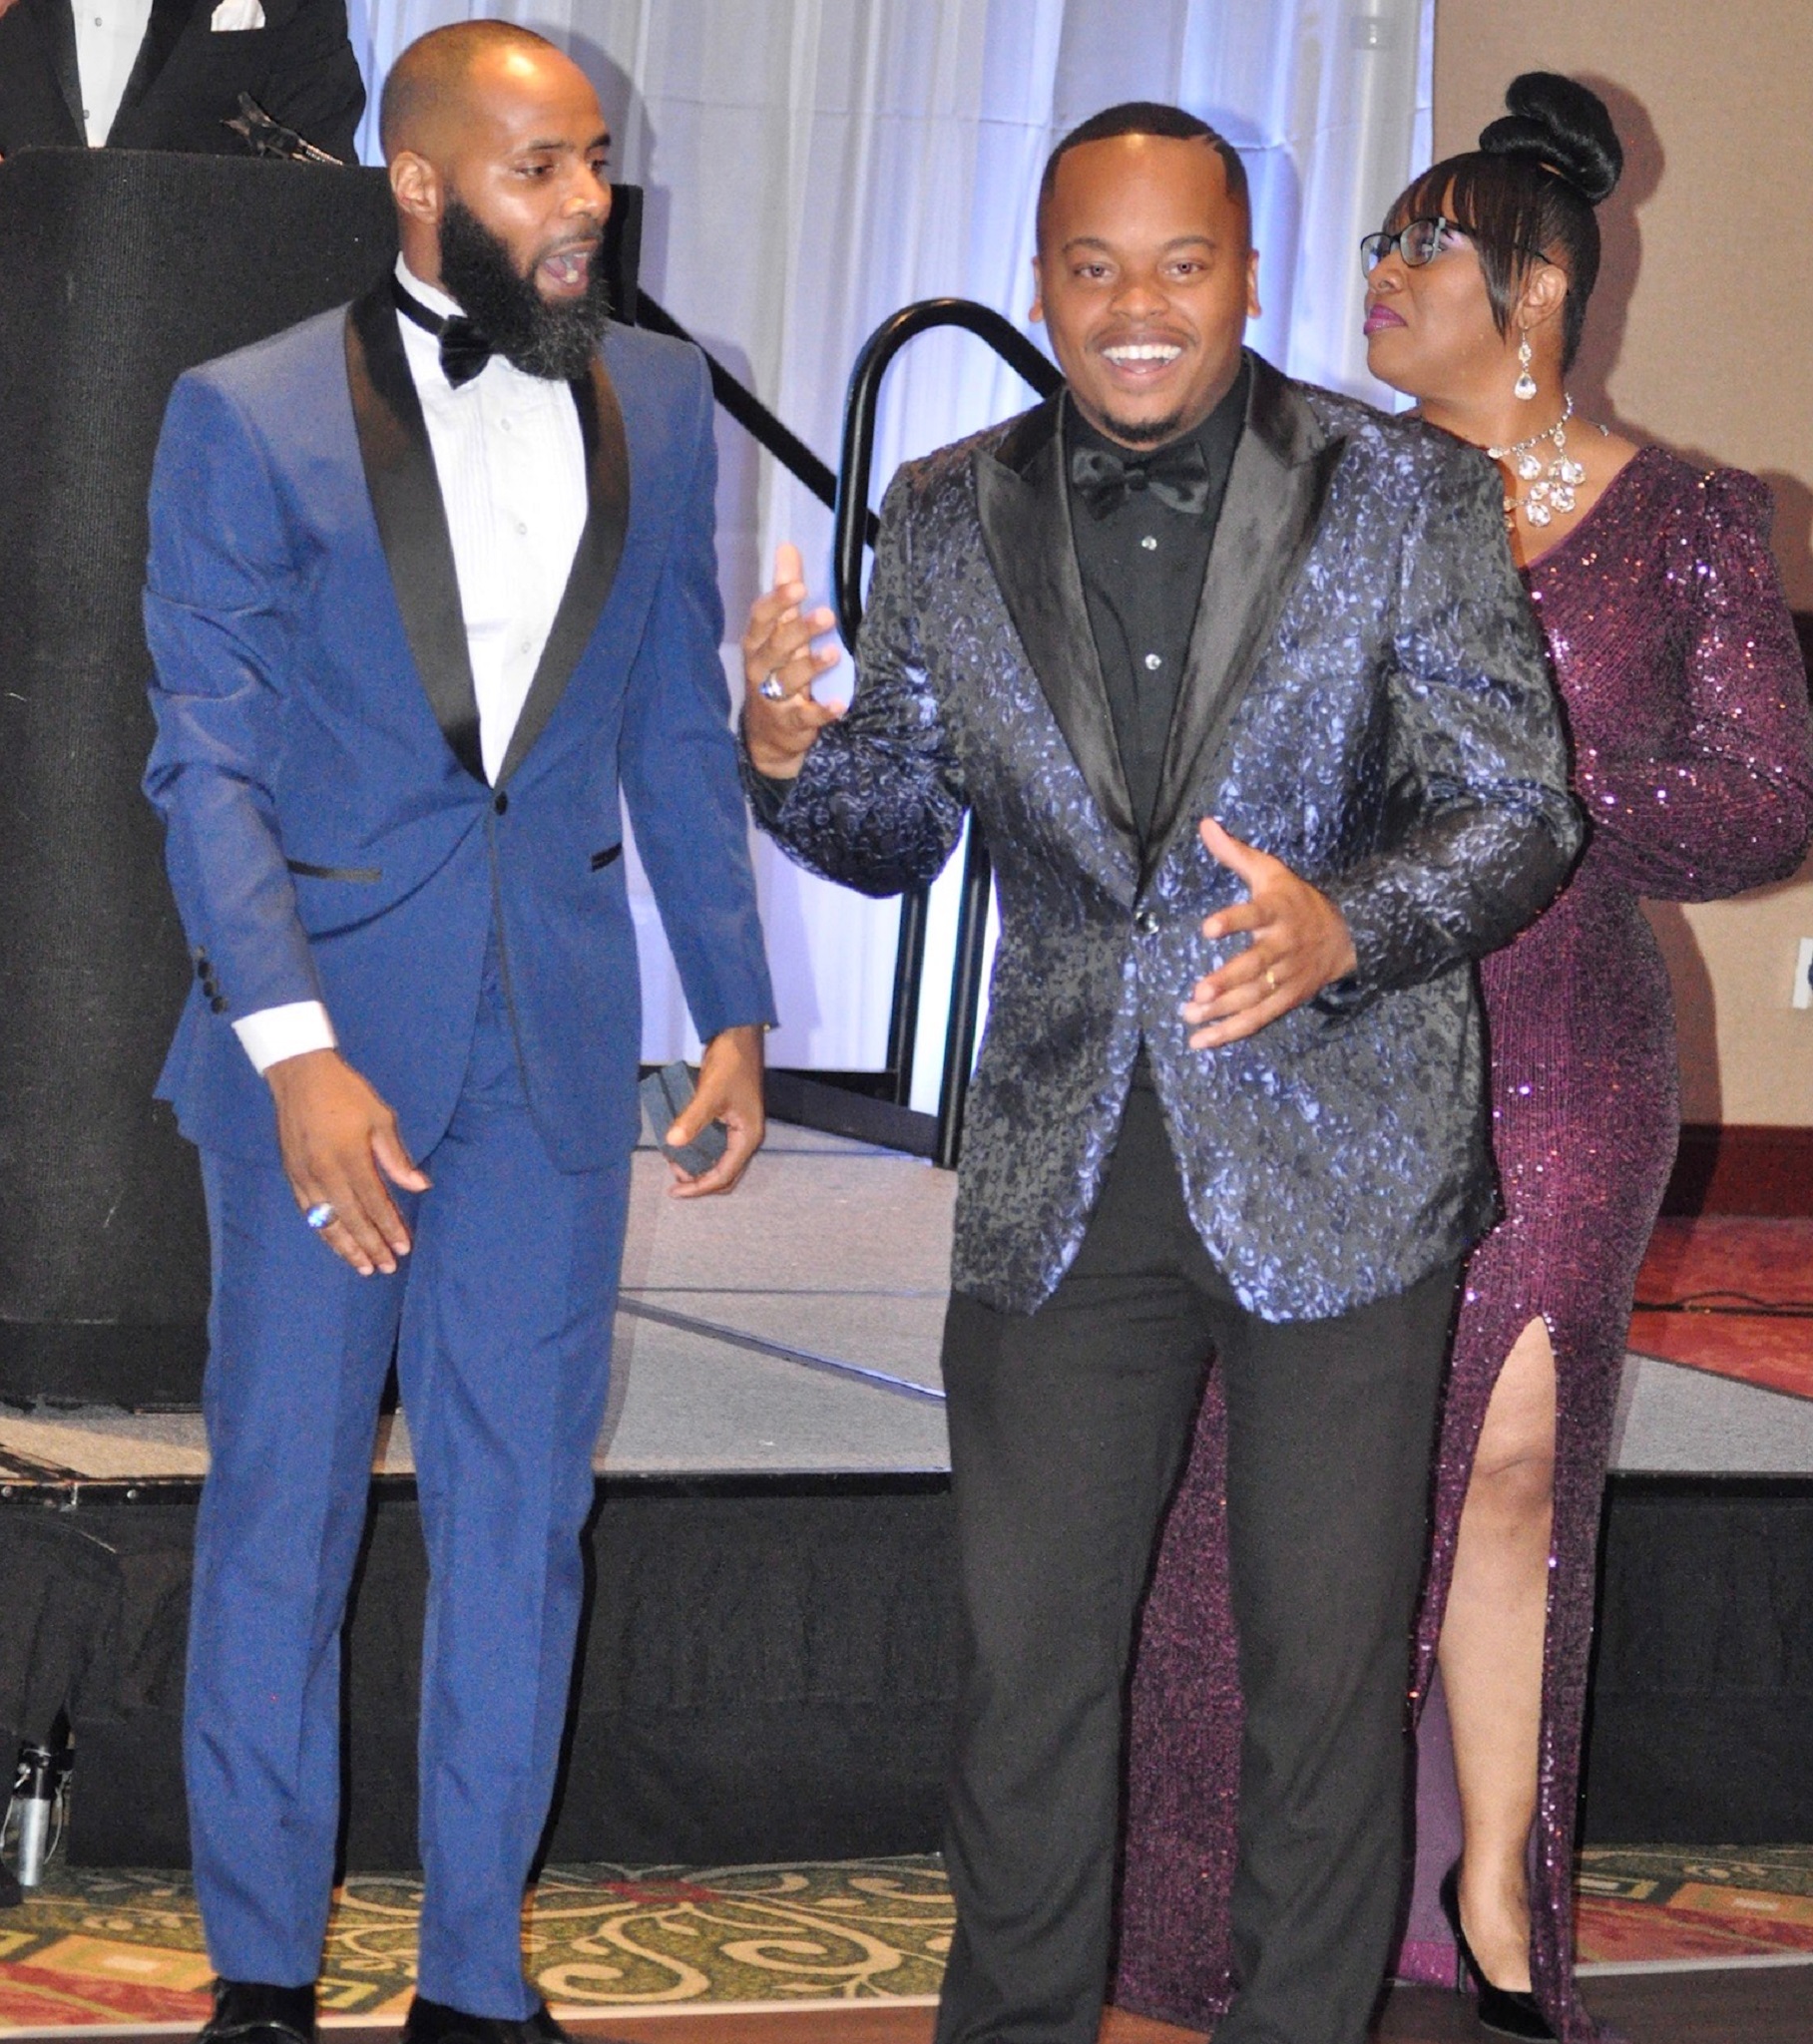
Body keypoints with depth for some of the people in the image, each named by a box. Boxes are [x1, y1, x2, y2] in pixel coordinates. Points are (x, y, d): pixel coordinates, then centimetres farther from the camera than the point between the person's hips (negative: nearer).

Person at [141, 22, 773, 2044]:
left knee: (520, 1514, 7)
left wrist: (734, 1005, 10)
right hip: (321, 1026, -3)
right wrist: (293, 1050, -18)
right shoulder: (249, 419, -7)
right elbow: (208, 762, -9)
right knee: (282, 1505, 5)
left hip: (554, 1041, 3)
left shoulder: (656, 402, 6)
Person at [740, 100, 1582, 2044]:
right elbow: (906, 827, 10)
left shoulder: (1406, 496, -5)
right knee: (1023, 1662, 8)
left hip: (1334, 1170, -2)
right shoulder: (949, 517, 4)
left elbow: (1519, 808, -7)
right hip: (1062, 1179, 2)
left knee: (1328, 1669, 6)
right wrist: (792, 756, -13)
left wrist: (1343, 928, -26)